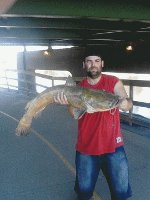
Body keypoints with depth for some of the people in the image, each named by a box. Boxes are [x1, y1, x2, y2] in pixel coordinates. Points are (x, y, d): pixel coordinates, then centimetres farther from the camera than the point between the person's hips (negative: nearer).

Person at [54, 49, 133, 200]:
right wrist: (69, 102, -28)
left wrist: (126, 104, -40)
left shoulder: (114, 82, -4)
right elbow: (76, 114, -8)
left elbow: (128, 102, -17)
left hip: (113, 145, -1)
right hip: (86, 148, 2)